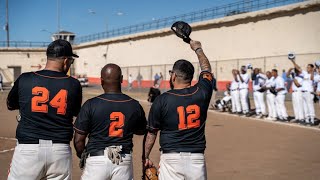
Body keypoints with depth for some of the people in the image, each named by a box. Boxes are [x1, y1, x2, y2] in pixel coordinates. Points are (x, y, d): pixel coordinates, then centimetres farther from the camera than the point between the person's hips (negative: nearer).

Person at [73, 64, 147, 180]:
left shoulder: (91, 105, -9)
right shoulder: (134, 106, -2)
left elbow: (78, 140, -4)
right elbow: (141, 131, 17)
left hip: (97, 161, -2)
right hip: (124, 162, 2)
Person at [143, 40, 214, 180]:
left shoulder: (162, 100, -6)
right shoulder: (201, 93, 0)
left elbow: (151, 133, 0)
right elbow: (206, 70, 21)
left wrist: (145, 157, 13)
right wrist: (198, 49, 38)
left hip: (171, 158, -2)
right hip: (197, 158, 3)